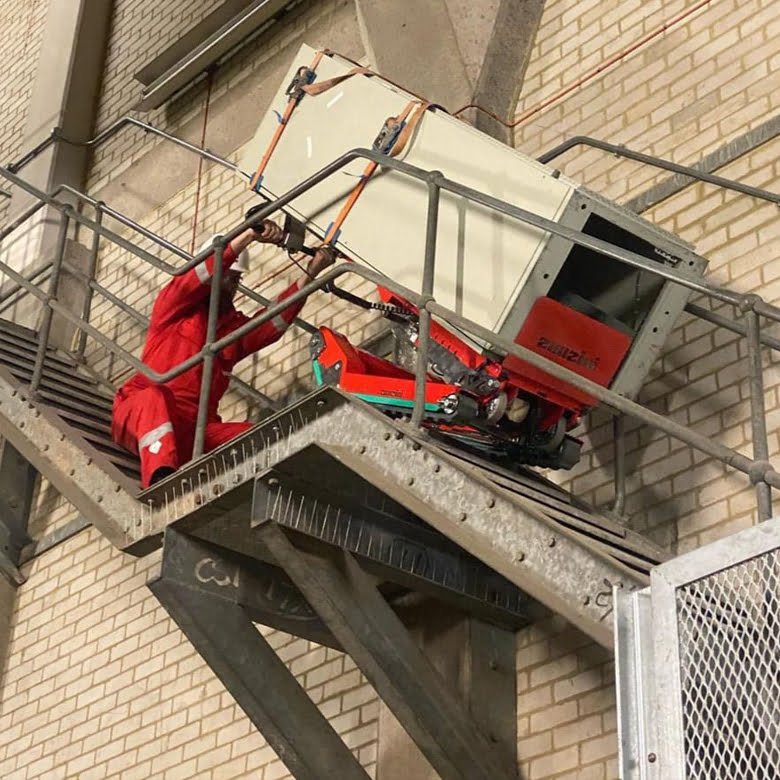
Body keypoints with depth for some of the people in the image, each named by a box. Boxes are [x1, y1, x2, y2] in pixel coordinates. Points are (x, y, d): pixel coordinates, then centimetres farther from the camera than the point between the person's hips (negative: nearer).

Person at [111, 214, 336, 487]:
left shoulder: (236, 327, 24)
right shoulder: (173, 305, 10)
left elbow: (275, 320, 5)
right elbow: (202, 274, -9)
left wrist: (310, 273, -3)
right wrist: (250, 235, -21)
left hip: (191, 433, 5)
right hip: (137, 415, -5)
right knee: (154, 397, -39)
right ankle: (161, 480, -58)